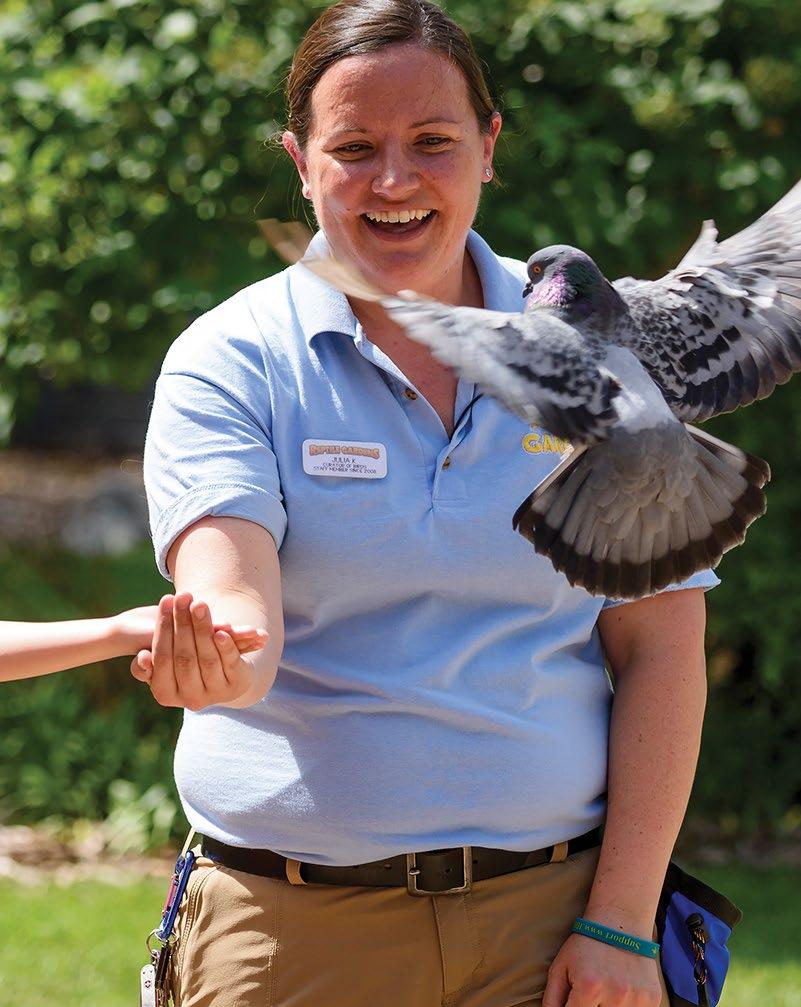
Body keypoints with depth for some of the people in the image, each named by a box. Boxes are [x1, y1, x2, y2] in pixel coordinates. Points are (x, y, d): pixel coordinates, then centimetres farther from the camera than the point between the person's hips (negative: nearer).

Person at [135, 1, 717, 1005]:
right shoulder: (230, 363, -2)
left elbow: (660, 647, 0)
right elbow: (234, 609, -17)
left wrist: (621, 922, -7)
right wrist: (212, 655, -41)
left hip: (550, 912, 1)